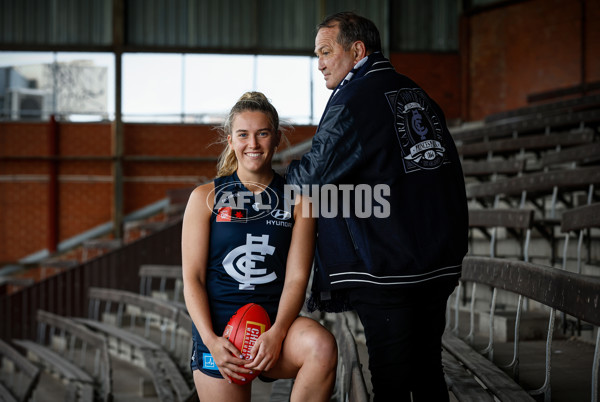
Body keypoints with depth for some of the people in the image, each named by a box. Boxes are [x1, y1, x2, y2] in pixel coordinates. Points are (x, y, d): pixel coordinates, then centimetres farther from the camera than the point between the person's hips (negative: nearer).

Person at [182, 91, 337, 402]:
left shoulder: (297, 199, 6)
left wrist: (277, 333, -19)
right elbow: (192, 277, 1)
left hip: (276, 320, 0)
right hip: (218, 327, 0)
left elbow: (297, 277, -2)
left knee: (322, 347, -30)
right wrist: (211, 340, -14)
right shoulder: (206, 198, 5)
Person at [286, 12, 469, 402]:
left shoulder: (354, 100, -10)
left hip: (386, 269, -8)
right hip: (439, 265, 8)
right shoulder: (419, 96, 14)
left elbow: (314, 175, -11)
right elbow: (452, 175, 18)